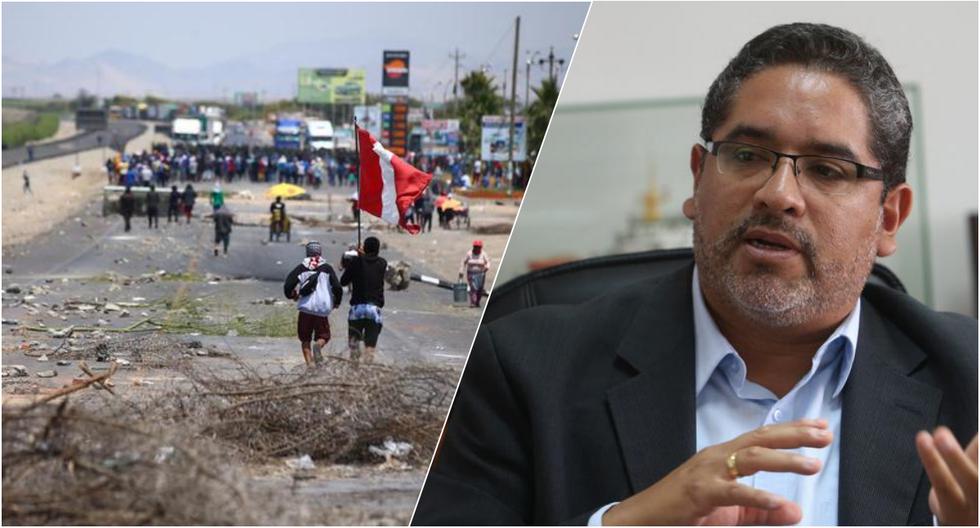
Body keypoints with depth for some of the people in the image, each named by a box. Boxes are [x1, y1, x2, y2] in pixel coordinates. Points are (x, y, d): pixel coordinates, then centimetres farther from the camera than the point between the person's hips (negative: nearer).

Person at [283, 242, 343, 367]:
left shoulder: (301, 268, 7)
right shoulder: (327, 268, 6)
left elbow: (288, 285, 0)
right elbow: (337, 288, -2)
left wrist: (292, 295, 22)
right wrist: (337, 302, 17)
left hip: (305, 308, 1)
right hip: (322, 309, -1)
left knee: (305, 339, 11)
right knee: (323, 335, 14)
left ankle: (310, 364, -5)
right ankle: (318, 346, -20)